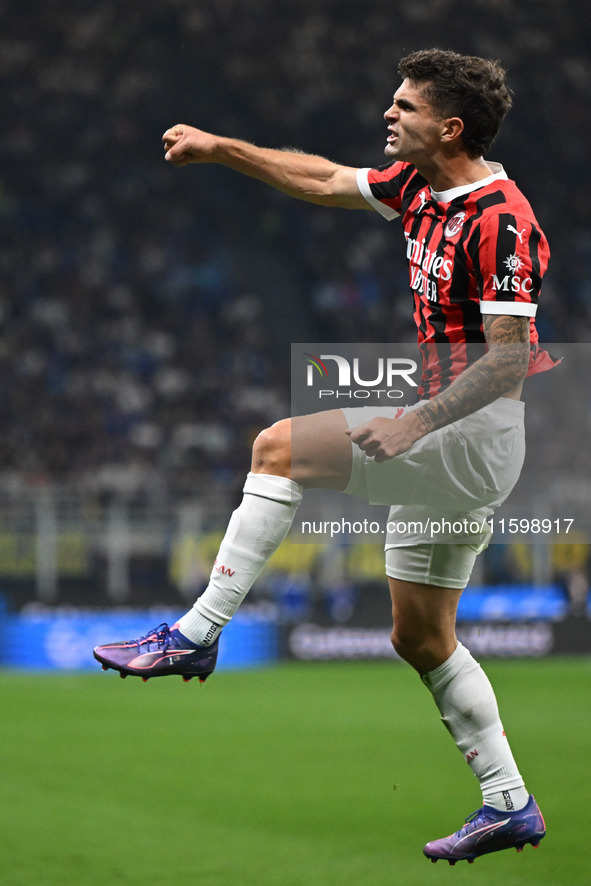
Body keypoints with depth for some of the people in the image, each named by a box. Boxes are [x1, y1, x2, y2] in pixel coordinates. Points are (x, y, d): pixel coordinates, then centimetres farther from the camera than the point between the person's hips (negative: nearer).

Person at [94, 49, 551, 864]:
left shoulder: (499, 220, -18)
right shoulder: (418, 187, 9)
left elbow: (509, 357, -22)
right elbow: (325, 182, 23)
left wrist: (418, 422, -25)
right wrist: (221, 149, 21)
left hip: (476, 433, -10)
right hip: (443, 439, 10)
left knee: (284, 446, -18)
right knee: (420, 638, 12)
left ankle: (196, 635, -16)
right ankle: (510, 805, 18)